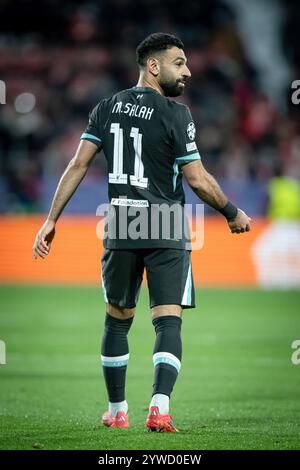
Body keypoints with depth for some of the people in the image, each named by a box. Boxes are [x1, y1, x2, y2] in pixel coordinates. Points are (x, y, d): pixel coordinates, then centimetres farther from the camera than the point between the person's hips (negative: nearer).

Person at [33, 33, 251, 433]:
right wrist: (234, 214, 5)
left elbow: (78, 165, 3)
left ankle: (117, 411, 23)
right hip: (167, 233, -4)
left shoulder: (107, 108, 7)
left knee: (117, 320, 16)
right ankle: (159, 407, -20)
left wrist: (52, 219, 6)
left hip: (120, 230, 5)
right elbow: (198, 180, -9)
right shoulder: (175, 114, -8)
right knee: (168, 321, -4)